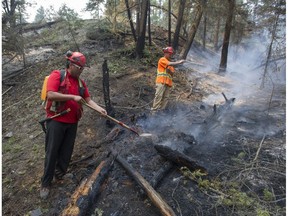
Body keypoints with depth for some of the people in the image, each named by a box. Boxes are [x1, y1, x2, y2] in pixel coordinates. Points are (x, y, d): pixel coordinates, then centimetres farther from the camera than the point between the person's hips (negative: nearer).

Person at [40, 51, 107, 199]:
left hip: (72, 122, 6)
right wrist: (72, 97, -20)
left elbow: (88, 100, 7)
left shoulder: (80, 82, 10)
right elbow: (51, 94, -22)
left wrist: (99, 109, -9)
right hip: (56, 120, -5)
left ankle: (60, 175, 32)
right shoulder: (57, 75, -9)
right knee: (52, 153, 2)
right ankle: (45, 183, 16)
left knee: (66, 152, 13)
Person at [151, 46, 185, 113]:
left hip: (168, 83, 7)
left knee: (166, 98, 1)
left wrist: (170, 71, -4)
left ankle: (162, 111, 2)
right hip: (161, 82, -7)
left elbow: (172, 73, 16)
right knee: (159, 96, -14)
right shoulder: (162, 59, 3)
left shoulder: (170, 62, 23)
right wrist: (179, 62, -16)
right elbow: (169, 64, -17)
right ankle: (154, 110, -12)